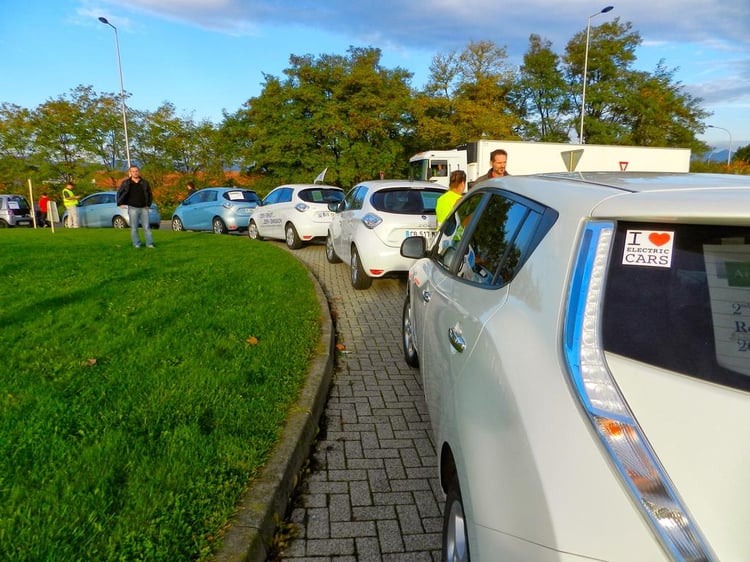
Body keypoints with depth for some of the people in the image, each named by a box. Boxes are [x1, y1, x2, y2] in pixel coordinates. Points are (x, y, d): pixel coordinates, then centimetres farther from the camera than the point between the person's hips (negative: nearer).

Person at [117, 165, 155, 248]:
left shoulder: (144, 183, 8)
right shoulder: (126, 183, 3)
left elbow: (150, 194, 18)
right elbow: (119, 193, 12)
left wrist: (148, 204, 12)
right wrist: (120, 203, 5)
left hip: (144, 208, 1)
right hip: (133, 208, -1)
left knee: (147, 227, 0)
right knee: (134, 228, 1)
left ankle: (149, 243, 4)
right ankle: (136, 244, 6)